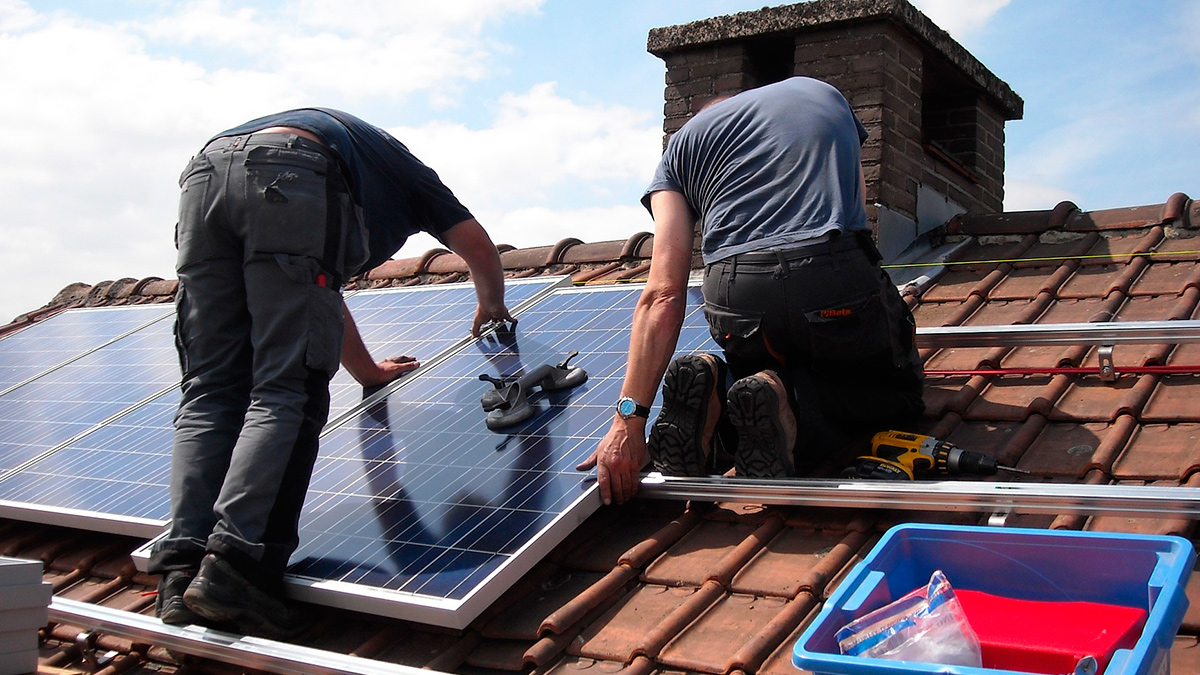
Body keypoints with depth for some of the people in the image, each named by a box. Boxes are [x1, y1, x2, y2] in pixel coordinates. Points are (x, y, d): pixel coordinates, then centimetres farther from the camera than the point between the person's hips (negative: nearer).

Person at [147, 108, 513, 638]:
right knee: (285, 395, -9)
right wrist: (492, 306, 55)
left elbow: (319, 294, 52)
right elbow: (477, 245, 33)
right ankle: (234, 565, -23)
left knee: (209, 394, 3)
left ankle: (183, 573, -10)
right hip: (289, 179, -6)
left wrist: (370, 371, 63)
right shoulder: (402, 168, 37)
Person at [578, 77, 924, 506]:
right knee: (898, 392, 25)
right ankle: (790, 403, -5)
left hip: (734, 302, 1)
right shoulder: (824, 94, 29)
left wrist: (629, 418, 2)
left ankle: (714, 390, -2)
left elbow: (663, 296, 6)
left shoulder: (683, 143, 21)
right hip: (838, 283, -1)